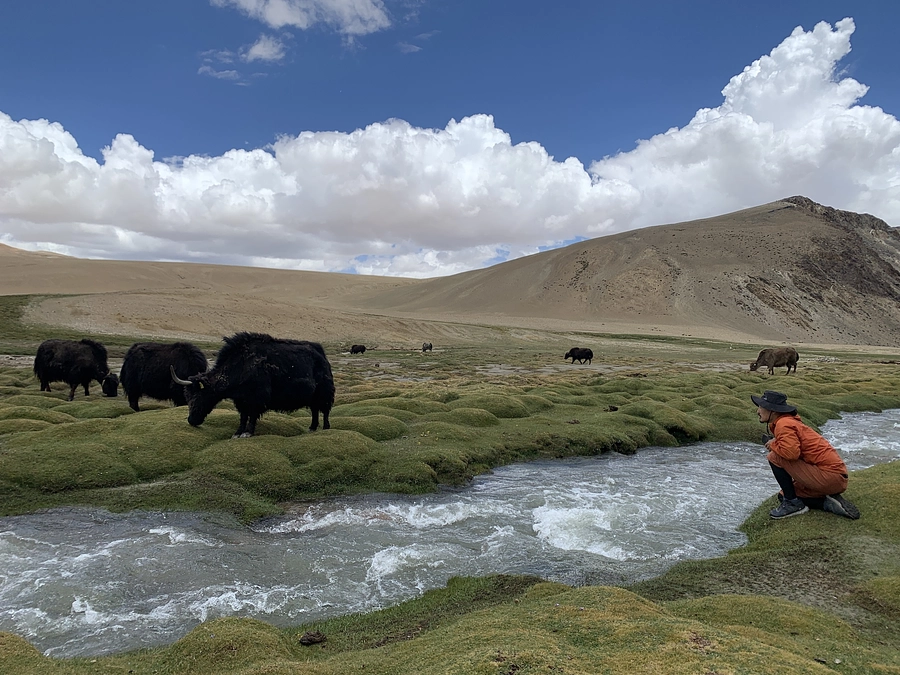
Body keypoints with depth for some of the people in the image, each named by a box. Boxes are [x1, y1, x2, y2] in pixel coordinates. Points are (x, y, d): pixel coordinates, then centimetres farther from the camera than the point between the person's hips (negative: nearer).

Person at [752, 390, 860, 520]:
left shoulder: (784, 424, -16)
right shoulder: (789, 421, 17)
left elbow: (792, 452, -32)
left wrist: (773, 444, -12)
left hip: (829, 475, -11)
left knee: (775, 458, -17)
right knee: (785, 494, 22)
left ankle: (793, 503, -7)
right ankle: (829, 503, 9)